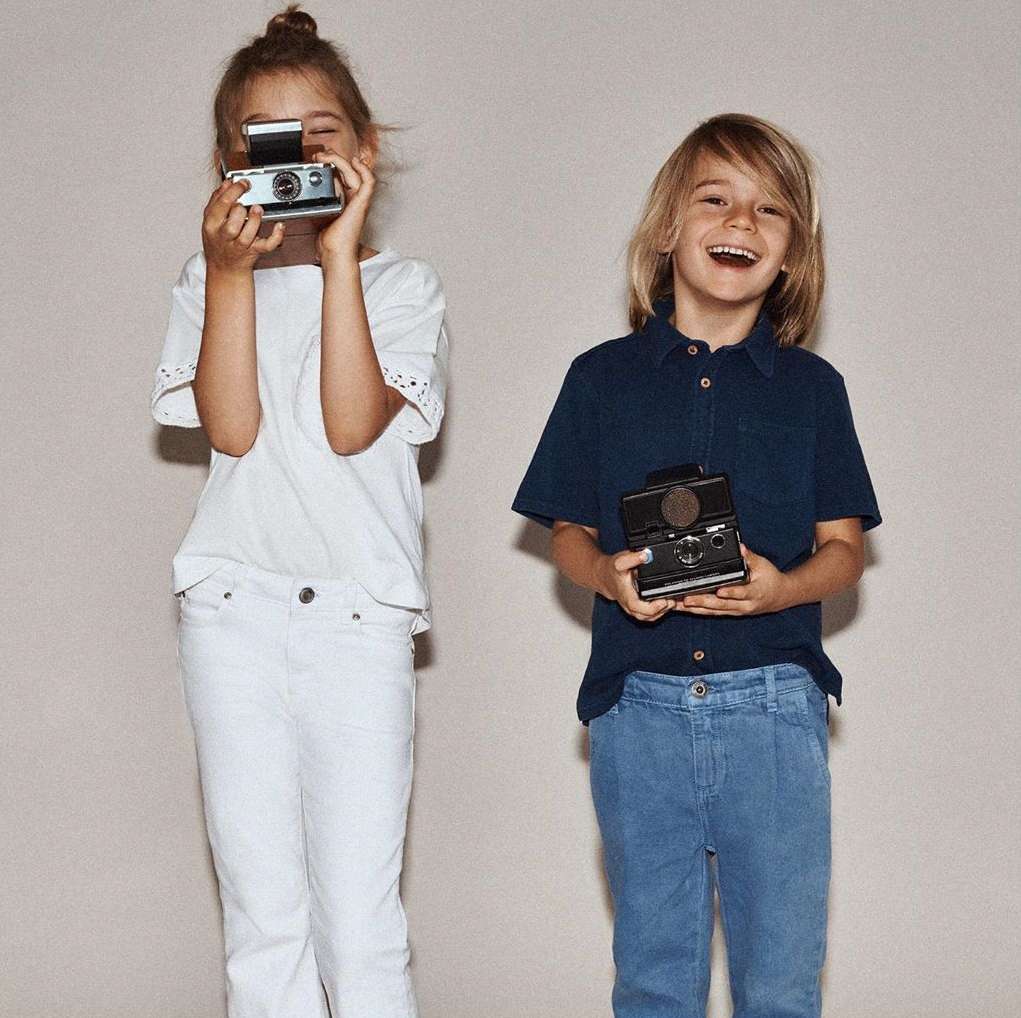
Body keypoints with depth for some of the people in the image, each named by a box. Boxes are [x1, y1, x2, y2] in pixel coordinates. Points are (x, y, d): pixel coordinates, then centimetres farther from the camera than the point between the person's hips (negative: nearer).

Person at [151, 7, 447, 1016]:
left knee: (360, 924, -5)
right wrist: (234, 272, -12)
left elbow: (352, 425, -10)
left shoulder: (400, 284, 7)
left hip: (357, 614, -1)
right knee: (262, 919, 4)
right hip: (233, 611, 1)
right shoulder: (210, 278, 10)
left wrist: (340, 255, -10)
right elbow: (231, 427, -5)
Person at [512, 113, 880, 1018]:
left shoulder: (811, 389, 6)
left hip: (775, 710, 0)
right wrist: (608, 574, -13)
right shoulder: (602, 379, 5)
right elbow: (568, 534, 9)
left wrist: (782, 588, -15)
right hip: (639, 705, 0)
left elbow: (844, 549, 6)